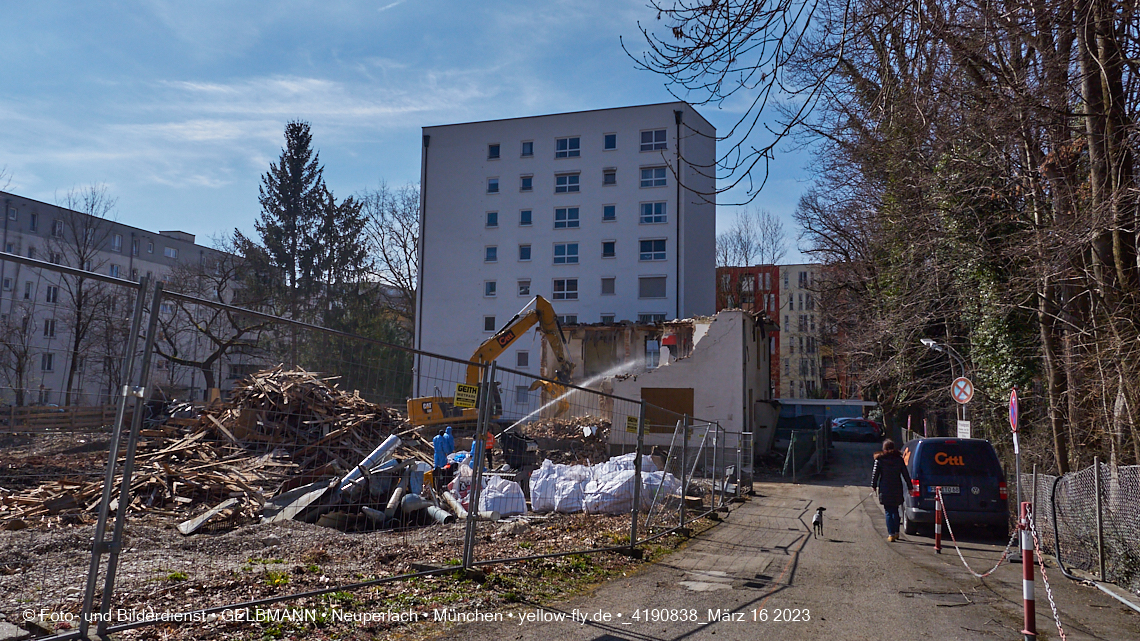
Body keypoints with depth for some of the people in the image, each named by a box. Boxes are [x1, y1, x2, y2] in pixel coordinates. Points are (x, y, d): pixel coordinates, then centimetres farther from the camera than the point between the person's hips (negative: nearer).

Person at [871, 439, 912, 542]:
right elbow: (905, 474, 5)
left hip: (885, 489, -2)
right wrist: (910, 487, 12)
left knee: (888, 512, 2)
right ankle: (896, 532, 21)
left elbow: (875, 473, -1)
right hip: (897, 489, 2)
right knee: (895, 510, 18)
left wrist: (873, 486, 10)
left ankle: (891, 534, -5)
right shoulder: (899, 459, 2)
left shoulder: (880, 459, -4)